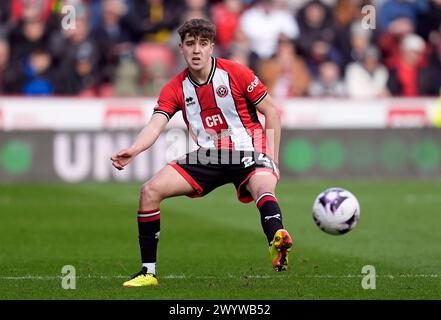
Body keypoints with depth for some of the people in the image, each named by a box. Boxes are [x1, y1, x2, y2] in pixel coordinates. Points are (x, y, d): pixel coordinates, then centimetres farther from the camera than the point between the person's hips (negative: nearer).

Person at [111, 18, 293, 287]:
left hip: (248, 153, -5)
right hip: (209, 157, 5)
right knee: (150, 191, -8)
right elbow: (155, 126, -11)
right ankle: (148, 271, -1)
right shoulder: (175, 89, 1)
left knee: (264, 189, -38)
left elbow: (272, 113, -2)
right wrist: (132, 150, -33)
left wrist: (272, 161, -6)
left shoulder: (236, 73, -9)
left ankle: (277, 243, -67)